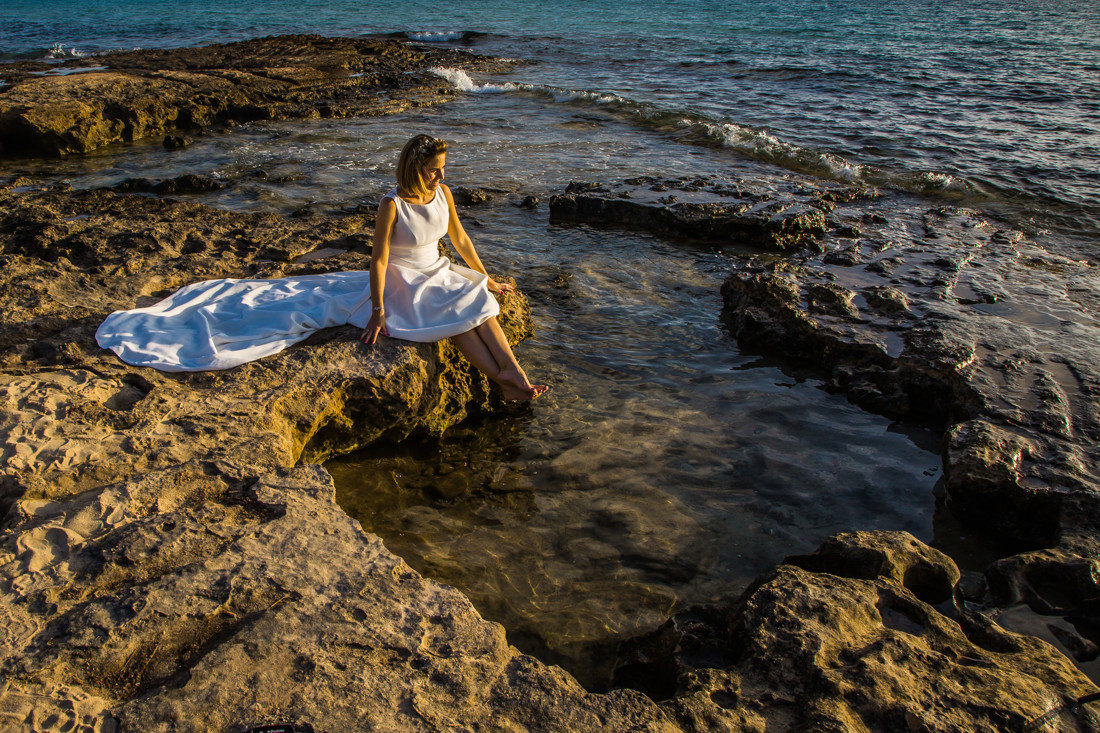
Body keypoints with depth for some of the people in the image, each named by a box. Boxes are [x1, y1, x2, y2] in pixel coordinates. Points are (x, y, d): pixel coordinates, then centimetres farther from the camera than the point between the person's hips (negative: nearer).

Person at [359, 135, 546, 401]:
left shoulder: (443, 193, -2)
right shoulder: (391, 204, -20)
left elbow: (460, 239, 10)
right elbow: (378, 260, -19)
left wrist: (487, 280, 16)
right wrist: (378, 312, -21)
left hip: (438, 272, 6)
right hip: (404, 282, -5)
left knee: (479, 306, -23)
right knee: (456, 317, -28)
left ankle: (513, 371, -37)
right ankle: (505, 383, -35)